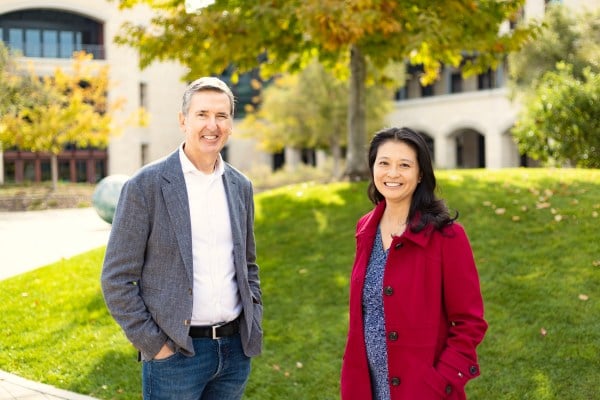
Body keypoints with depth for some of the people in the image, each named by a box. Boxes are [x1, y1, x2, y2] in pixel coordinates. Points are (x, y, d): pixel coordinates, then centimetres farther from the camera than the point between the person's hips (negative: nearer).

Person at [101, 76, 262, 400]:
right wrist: (153, 344, -11)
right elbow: (117, 279, -8)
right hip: (175, 352, -5)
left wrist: (254, 324, 7)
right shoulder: (145, 185, -9)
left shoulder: (241, 186, 7)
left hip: (236, 349, 5)